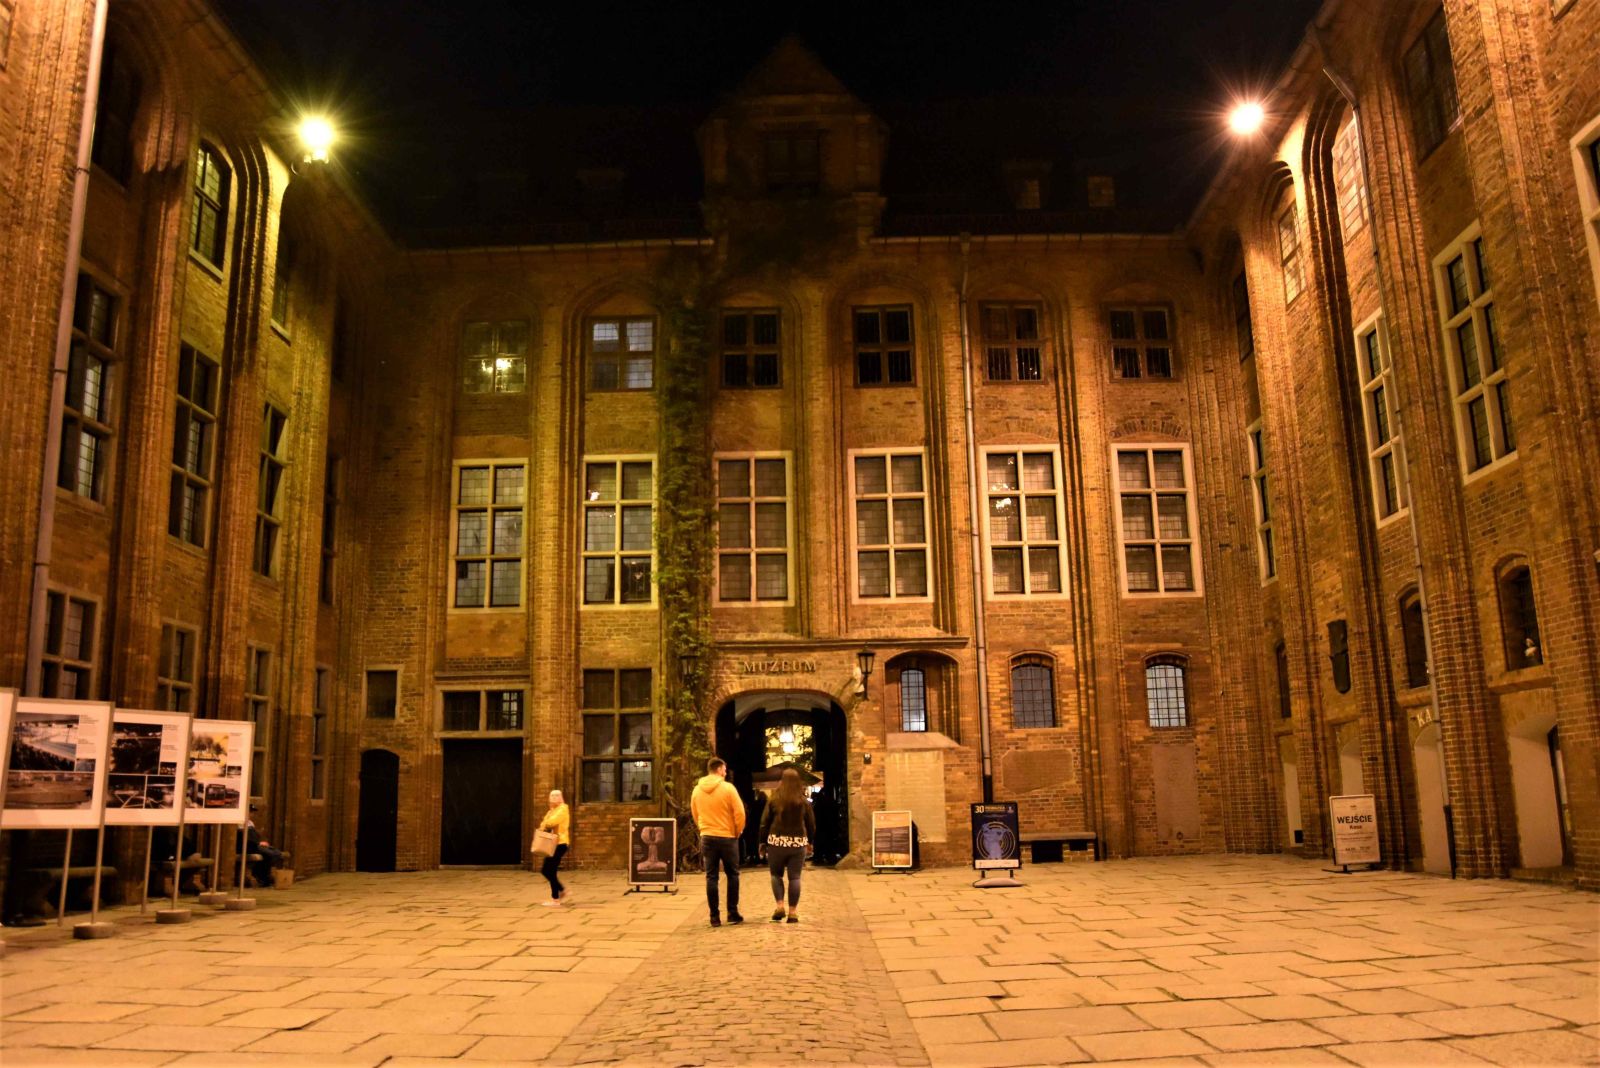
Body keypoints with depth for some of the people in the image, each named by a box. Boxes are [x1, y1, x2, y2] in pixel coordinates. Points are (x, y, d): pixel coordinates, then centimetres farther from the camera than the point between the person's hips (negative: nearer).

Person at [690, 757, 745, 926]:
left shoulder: (697, 790, 3)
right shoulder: (727, 788, -11)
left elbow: (695, 814, 12)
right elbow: (739, 813, -11)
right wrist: (738, 831, 4)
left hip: (707, 837, 3)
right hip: (727, 837, -3)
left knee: (711, 877, 6)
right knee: (732, 875, 10)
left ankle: (715, 917, 6)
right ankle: (732, 913, 9)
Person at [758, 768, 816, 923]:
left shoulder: (774, 800, -2)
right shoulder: (804, 801, 3)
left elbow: (765, 822, -2)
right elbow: (811, 824, 8)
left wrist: (763, 841, 7)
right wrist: (809, 842, 21)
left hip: (777, 841, -1)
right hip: (798, 843, 1)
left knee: (776, 874, 15)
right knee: (794, 877, 5)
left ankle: (779, 905, 1)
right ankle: (793, 912, 5)